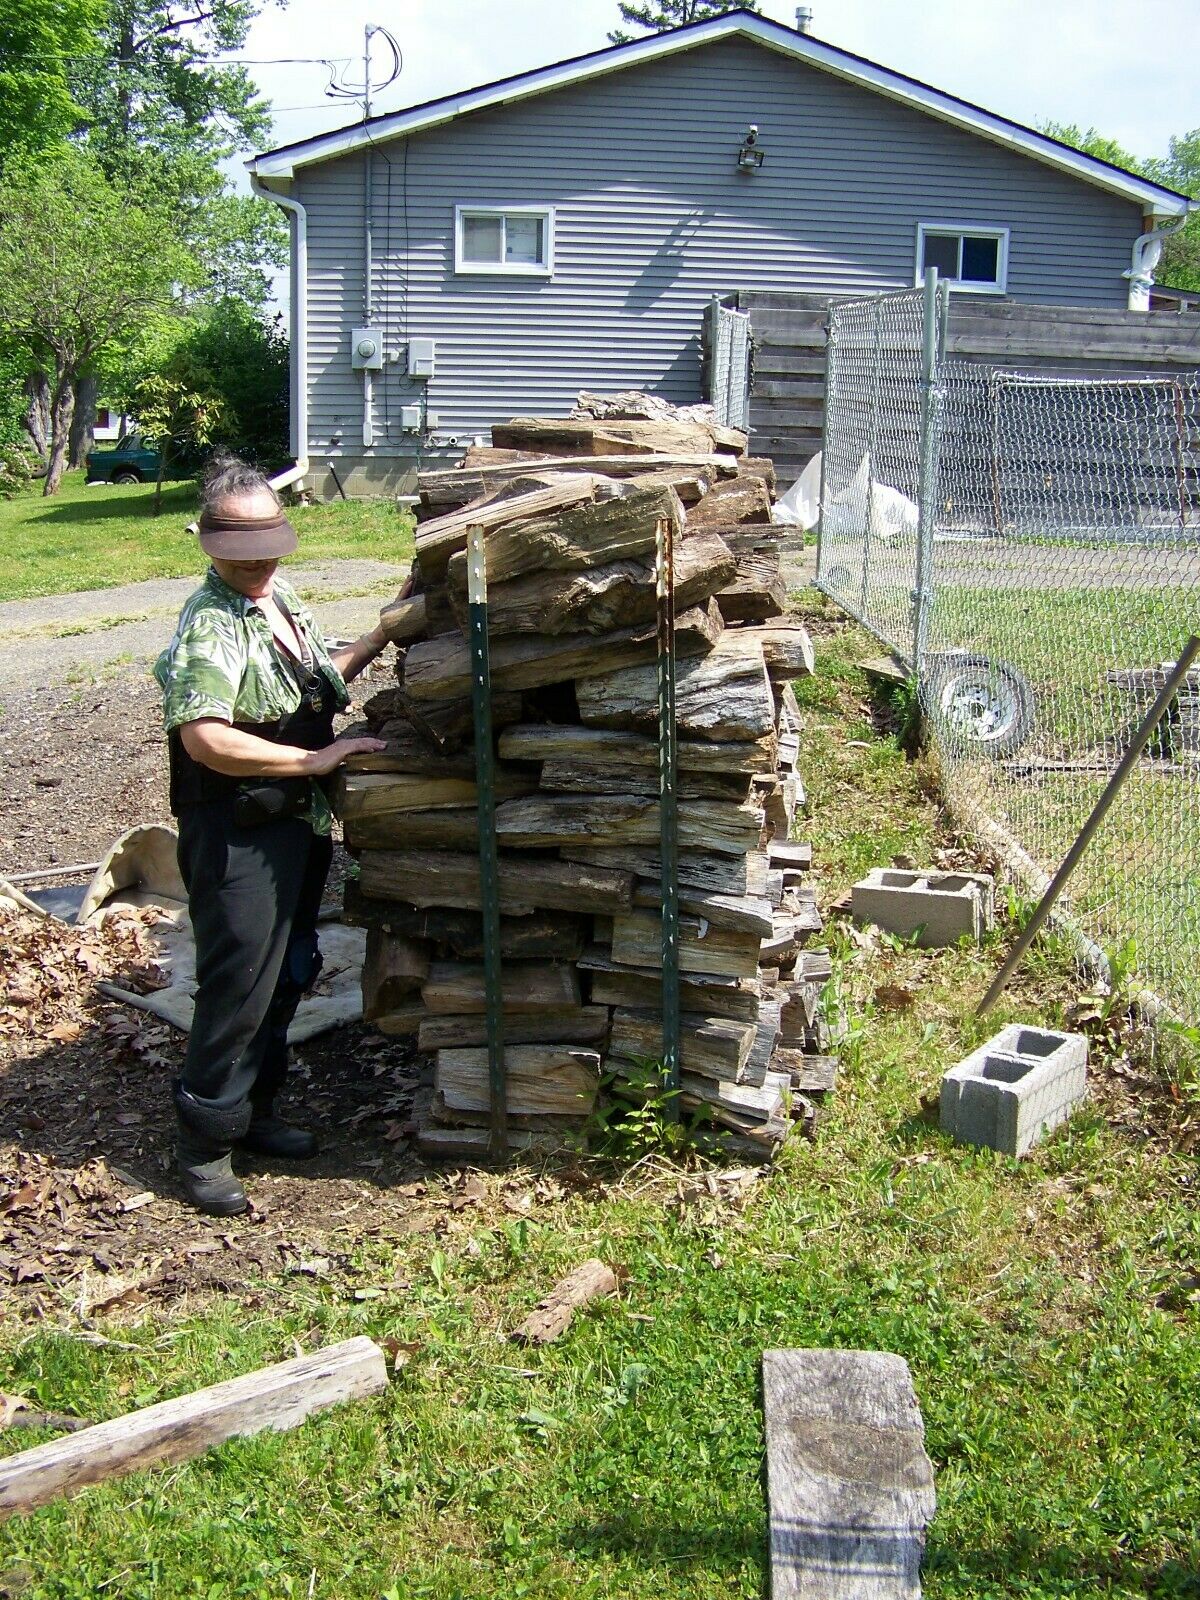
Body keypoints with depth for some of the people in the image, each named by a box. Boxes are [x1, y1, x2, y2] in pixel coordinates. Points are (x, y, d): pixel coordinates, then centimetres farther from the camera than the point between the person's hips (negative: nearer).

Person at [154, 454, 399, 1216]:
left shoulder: (283, 599, 9)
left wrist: (378, 638, 14)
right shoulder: (210, 626, -20)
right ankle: (205, 1139, 14)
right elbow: (205, 738, -33)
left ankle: (254, 1109, 34)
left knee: (289, 974, 18)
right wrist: (315, 759, -26)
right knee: (238, 986, -2)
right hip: (240, 834, -9)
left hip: (299, 822, 9)